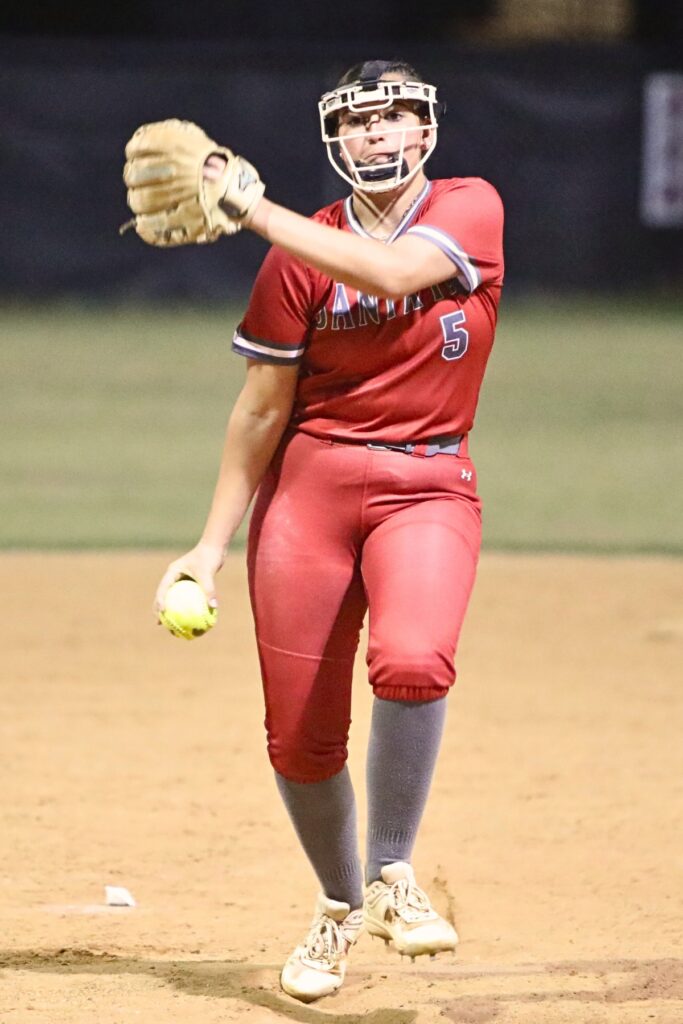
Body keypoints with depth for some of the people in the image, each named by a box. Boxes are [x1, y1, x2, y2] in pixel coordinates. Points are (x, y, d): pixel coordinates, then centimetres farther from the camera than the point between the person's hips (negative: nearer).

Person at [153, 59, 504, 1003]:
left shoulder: (470, 209, -1)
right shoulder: (298, 257, 2)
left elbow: (390, 272, -22)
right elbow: (262, 410, 6)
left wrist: (253, 212, -20)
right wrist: (214, 544, 4)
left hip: (430, 488, -2)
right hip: (310, 483, 2)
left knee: (412, 663, -30)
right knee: (300, 736, -1)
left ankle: (392, 874, -11)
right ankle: (340, 907, 24)